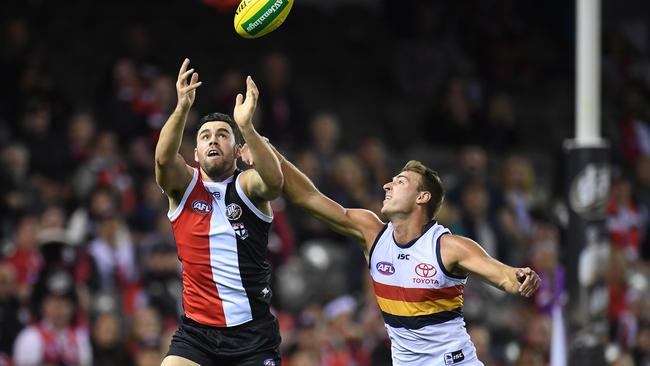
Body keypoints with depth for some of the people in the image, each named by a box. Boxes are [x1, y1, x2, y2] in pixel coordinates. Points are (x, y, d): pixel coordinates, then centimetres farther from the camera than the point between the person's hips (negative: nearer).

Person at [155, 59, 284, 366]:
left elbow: (274, 181, -26)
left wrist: (246, 127, -40)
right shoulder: (184, 185, 3)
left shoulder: (247, 185, -1)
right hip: (197, 327, 1)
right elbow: (163, 158, -19)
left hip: (253, 331, -1)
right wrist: (183, 108, -36)